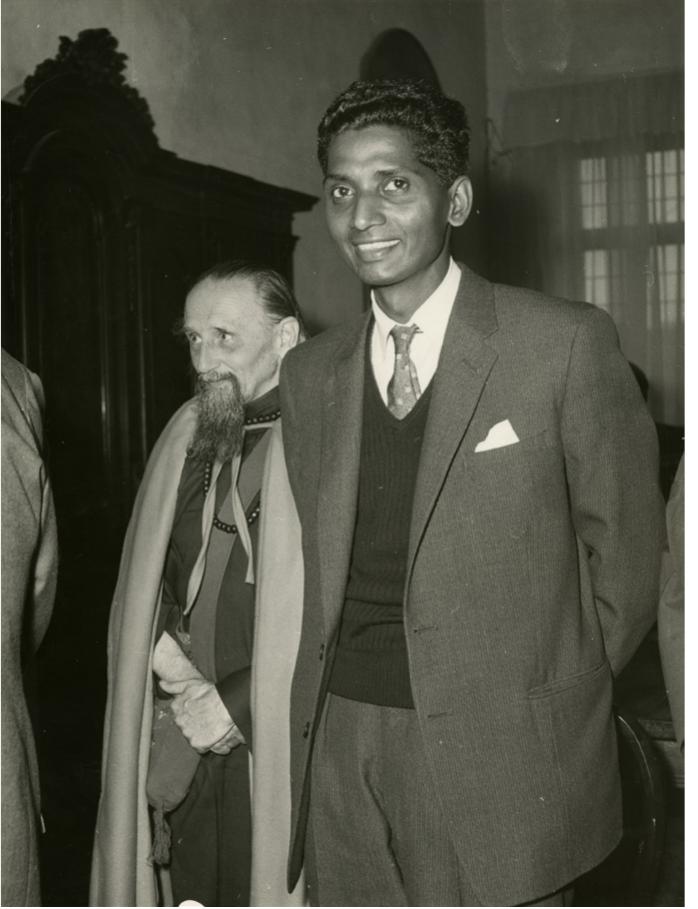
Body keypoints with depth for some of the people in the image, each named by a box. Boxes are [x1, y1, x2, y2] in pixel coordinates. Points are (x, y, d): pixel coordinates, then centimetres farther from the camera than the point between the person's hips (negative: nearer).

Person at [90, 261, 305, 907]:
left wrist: (237, 705, -12)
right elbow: (144, 583, 14)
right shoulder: (187, 437, 10)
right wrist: (178, 677, -2)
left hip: (279, 745, -5)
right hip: (185, 747, 5)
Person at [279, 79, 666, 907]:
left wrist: (548, 699, 3)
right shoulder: (308, 372, 7)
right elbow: (319, 563, 12)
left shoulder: (566, 343, -7)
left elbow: (625, 550, -2)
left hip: (497, 758, -3)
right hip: (338, 748, 4)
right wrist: (336, 694, 4)